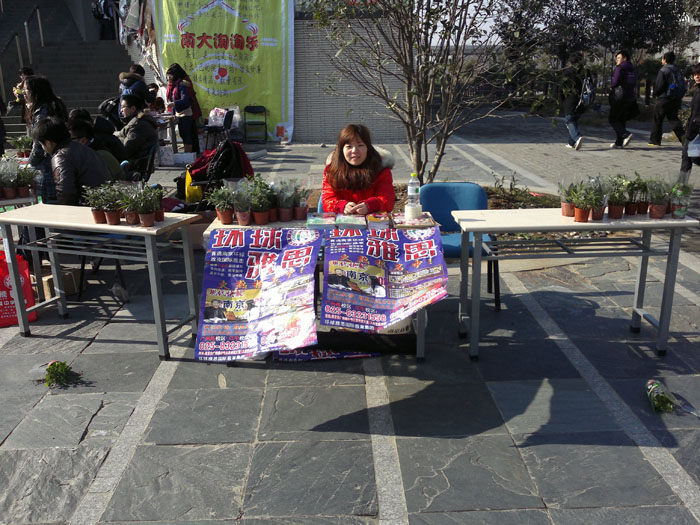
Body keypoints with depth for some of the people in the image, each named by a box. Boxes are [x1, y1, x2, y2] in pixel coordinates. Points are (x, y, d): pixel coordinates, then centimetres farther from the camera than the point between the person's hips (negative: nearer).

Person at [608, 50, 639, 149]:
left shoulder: (620, 68, -8)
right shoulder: (632, 69, 16)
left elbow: (615, 82, -17)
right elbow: (634, 85, 16)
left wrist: (611, 87, 5)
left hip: (620, 97, -8)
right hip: (631, 98, 8)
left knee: (612, 119, -1)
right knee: (621, 119, 13)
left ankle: (626, 134, -20)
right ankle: (619, 142, 12)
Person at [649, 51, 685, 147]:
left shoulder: (663, 70, -12)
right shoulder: (678, 71, 11)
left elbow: (659, 86, -16)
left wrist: (655, 94, 2)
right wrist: (680, 97, 18)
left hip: (664, 99, -6)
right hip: (676, 99, 6)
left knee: (657, 120, 5)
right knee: (674, 119, 10)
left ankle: (655, 140, 7)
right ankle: (683, 137, -7)